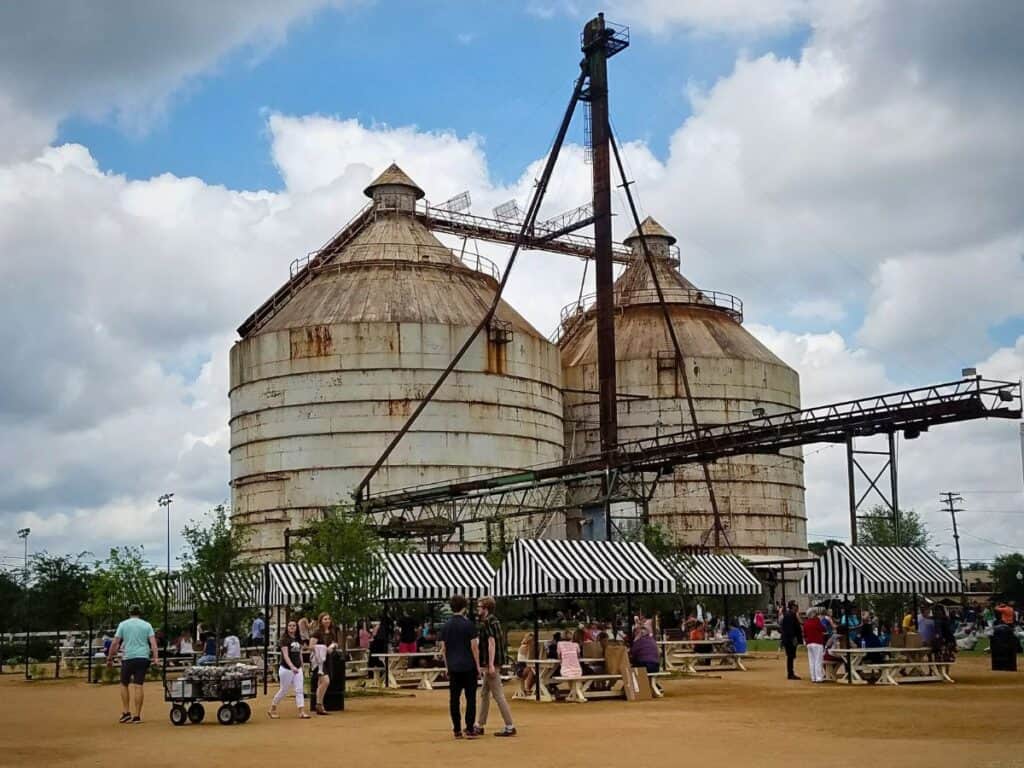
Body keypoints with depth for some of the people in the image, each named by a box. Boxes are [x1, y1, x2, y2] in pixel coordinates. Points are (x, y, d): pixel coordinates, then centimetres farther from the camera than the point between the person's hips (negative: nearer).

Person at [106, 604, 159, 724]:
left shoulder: (123, 624, 7)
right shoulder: (147, 625, 9)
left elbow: (114, 643, 2)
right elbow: (153, 642, -3)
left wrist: (110, 658, 8)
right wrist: (156, 658, -8)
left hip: (128, 658, -1)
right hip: (143, 658, 1)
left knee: (124, 684, 14)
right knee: (138, 685, 1)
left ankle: (126, 712, 6)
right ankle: (137, 716, 1)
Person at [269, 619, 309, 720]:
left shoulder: (298, 639, 9)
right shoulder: (284, 639, -11)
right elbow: (285, 655, -21)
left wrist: (301, 666, 17)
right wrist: (292, 666, -34)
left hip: (297, 669, 6)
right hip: (286, 669, -6)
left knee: (300, 690, -2)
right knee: (284, 691, 3)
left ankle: (302, 712, -5)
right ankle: (272, 710, 20)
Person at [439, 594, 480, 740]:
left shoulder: (445, 626, 6)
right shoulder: (468, 624, -7)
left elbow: (443, 649, 8)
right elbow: (474, 647, -8)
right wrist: (477, 665, 0)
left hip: (453, 667, 4)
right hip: (468, 666, -4)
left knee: (454, 699, 6)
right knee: (470, 698, 2)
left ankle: (457, 730, 7)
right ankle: (469, 729, -1)